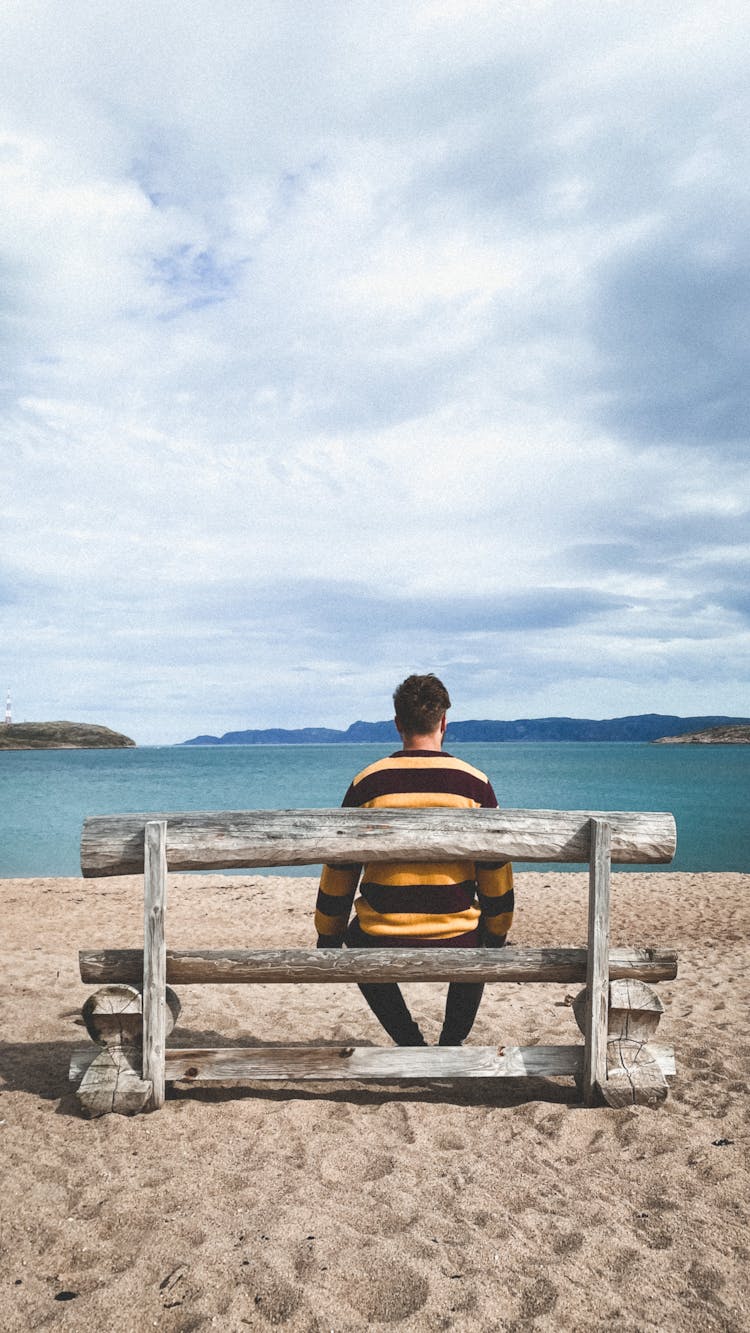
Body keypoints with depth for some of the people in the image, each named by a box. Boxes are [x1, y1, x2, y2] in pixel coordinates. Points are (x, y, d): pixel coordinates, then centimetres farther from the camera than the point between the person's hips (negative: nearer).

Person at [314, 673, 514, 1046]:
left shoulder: (367, 783, -3)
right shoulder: (475, 783, -2)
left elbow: (339, 870, 4)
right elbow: (496, 873, 4)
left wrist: (327, 938, 17)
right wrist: (495, 938, 18)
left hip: (383, 945, 0)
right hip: (455, 944, 1)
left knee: (358, 940, 35)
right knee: (480, 944, 36)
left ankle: (409, 1042, 24)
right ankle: (451, 1043, 28)